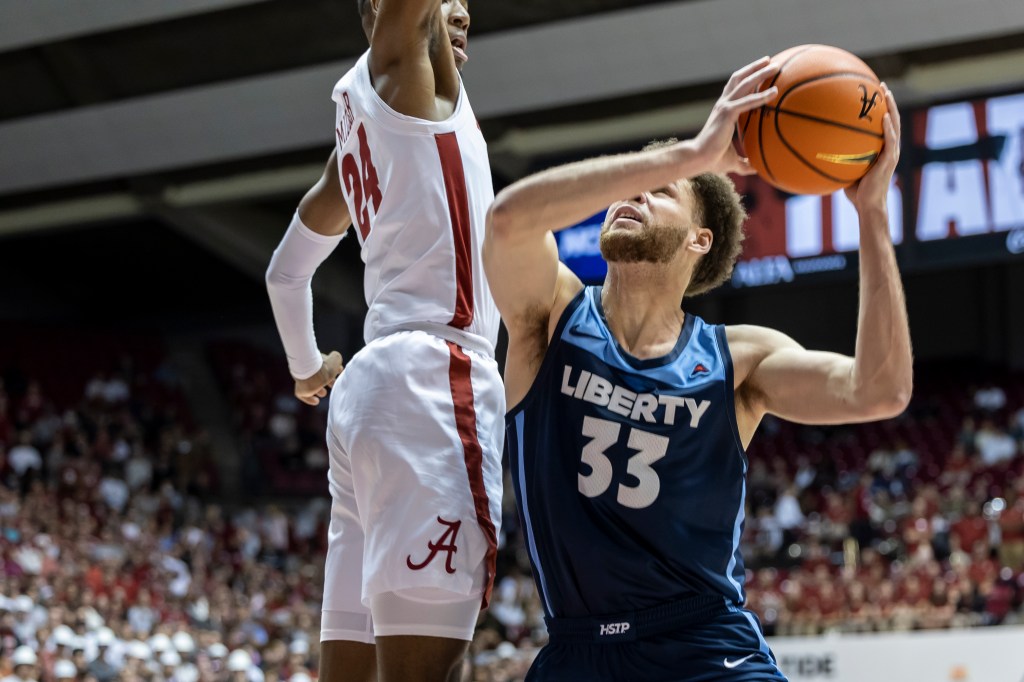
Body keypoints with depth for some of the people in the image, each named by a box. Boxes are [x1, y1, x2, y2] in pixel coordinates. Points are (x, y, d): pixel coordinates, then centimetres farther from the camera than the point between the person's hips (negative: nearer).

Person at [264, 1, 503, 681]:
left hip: (369, 390, 10)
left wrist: (307, 367, 49)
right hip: (431, 376, -10)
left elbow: (285, 272, 36)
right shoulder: (395, 65, 4)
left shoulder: (354, 149, 25)